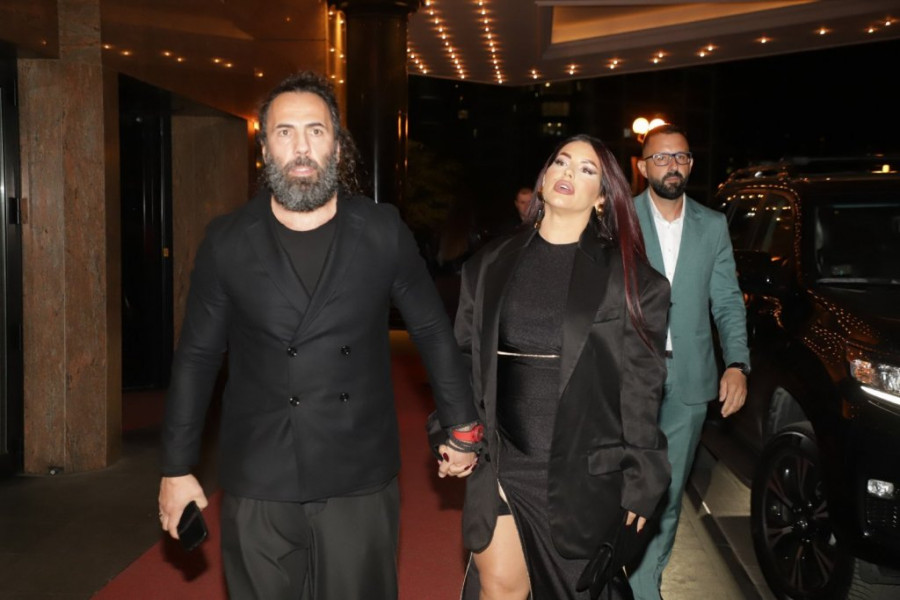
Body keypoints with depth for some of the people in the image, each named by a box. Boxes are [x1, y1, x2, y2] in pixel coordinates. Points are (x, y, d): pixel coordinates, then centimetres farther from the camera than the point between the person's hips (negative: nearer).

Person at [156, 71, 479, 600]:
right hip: (258, 487, 0)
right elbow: (197, 356, 4)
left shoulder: (383, 232, -2)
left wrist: (461, 426, 11)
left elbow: (433, 330, 8)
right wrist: (177, 468, 6)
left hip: (361, 482, 0)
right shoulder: (228, 241, -1)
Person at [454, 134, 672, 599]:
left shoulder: (628, 277, -3)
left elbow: (641, 385, -4)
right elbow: (461, 358, 8)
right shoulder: (491, 264, 6)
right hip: (500, 460, 2)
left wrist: (639, 484, -4)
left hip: (586, 468, -1)